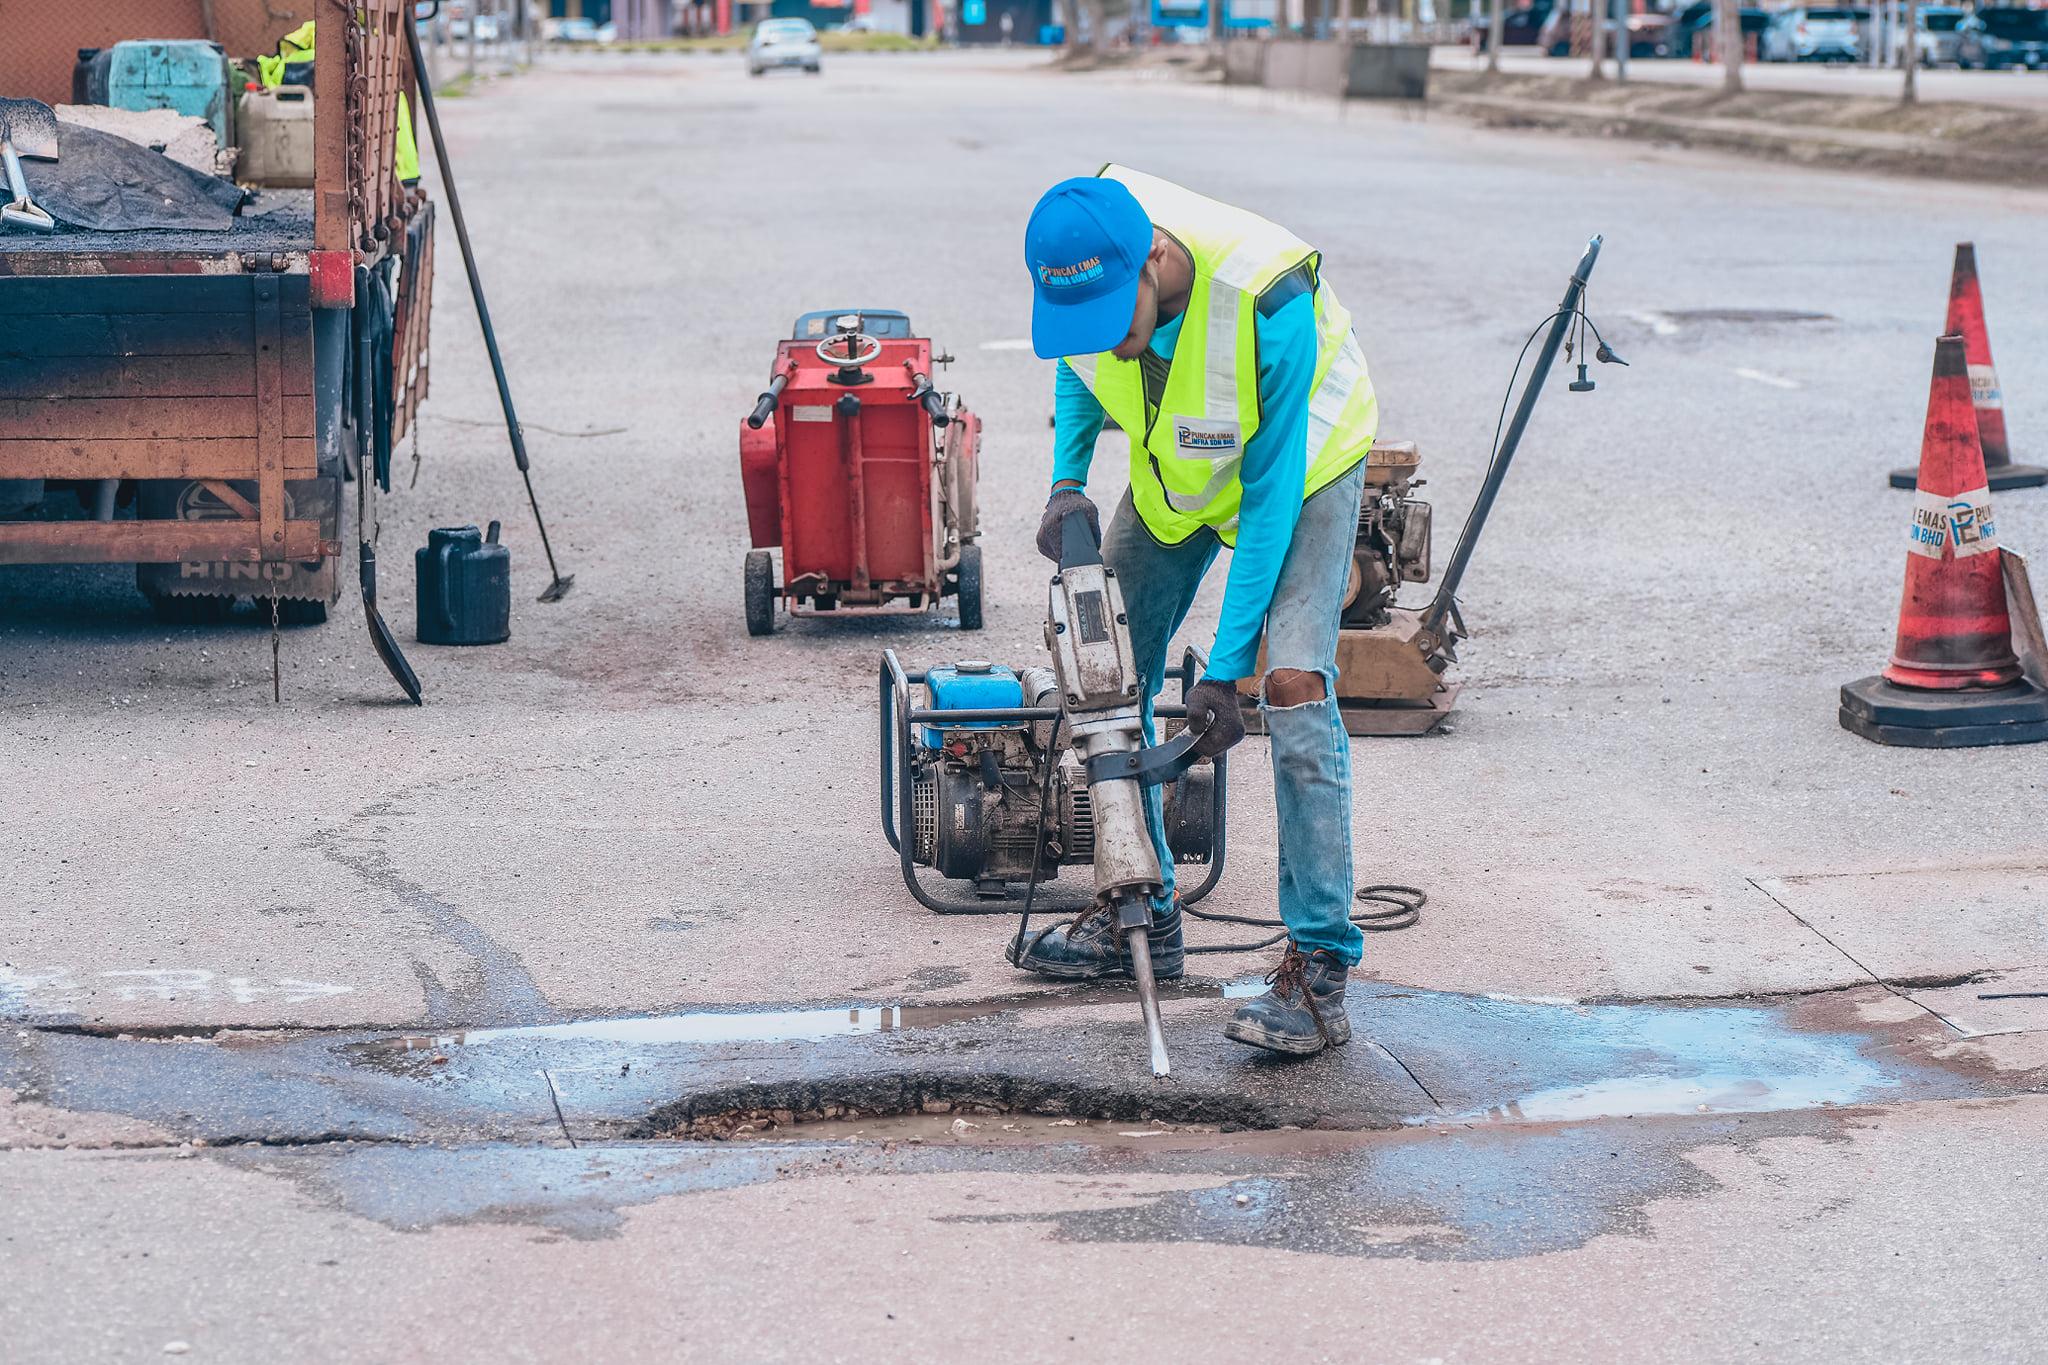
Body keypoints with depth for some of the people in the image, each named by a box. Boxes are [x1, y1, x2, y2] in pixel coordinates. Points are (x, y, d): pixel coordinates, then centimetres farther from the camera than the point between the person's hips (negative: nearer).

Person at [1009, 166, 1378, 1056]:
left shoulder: (1267, 303, -40)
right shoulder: (1082, 266, -25)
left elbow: (1271, 492, -32)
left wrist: (1225, 670, -31)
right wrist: (1066, 481, -15)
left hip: (1301, 464, -6)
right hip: (1175, 467, 6)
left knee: (1292, 684, -22)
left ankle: (1321, 968, -20)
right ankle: (1141, 916, 20)